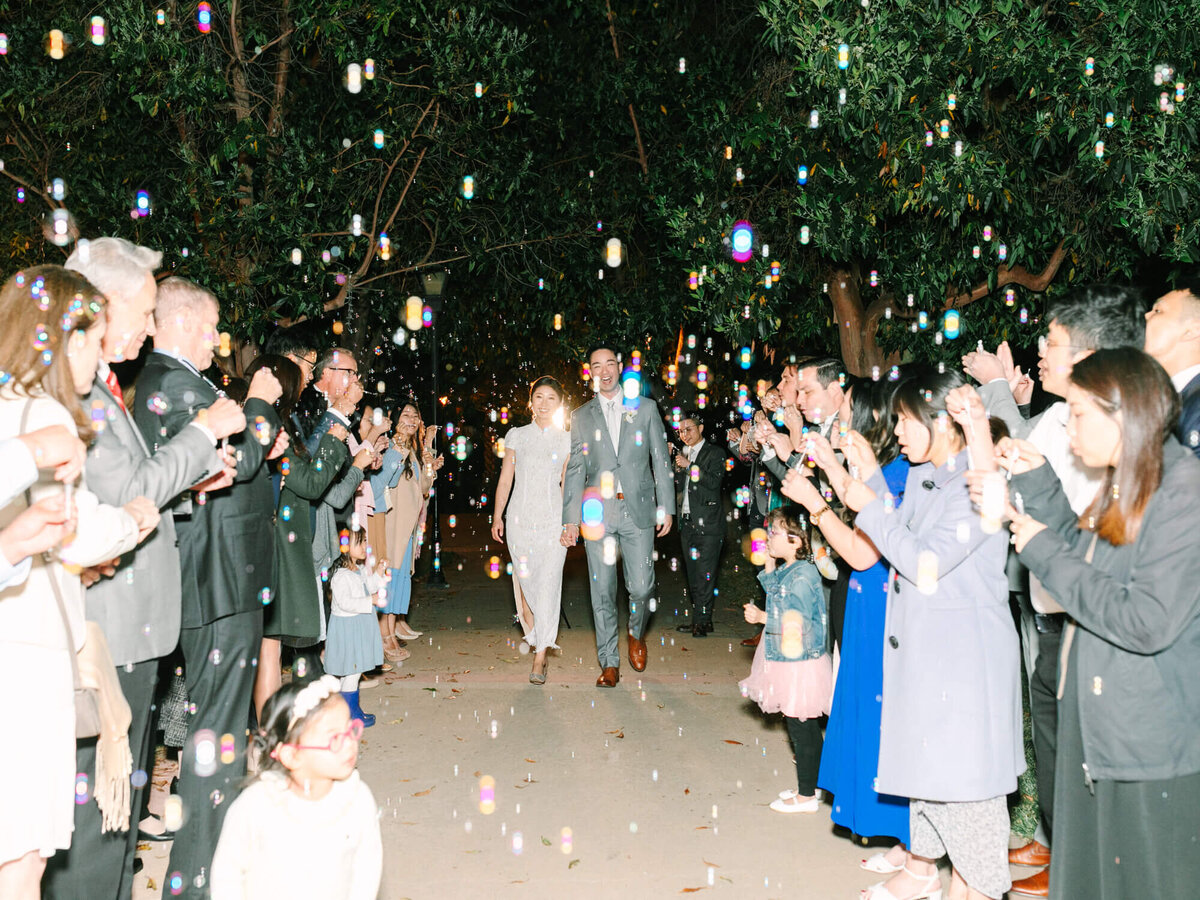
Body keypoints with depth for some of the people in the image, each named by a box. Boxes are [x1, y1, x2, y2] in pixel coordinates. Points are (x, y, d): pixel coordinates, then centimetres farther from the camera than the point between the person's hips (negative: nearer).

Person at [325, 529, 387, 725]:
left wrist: (378, 573, 5)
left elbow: (370, 589, 19)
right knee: (351, 671, -2)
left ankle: (353, 708, 26)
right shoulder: (341, 575, -20)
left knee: (355, 670, 16)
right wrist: (370, 601, -27)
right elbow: (345, 602, -26)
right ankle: (349, 713, 9)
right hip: (347, 626, -9)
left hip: (361, 624, 9)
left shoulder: (361, 569, 8)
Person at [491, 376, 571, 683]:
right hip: (520, 517, 1)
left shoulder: (567, 440, 7)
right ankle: (541, 634, 32)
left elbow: (568, 484, 8)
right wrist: (497, 516, 5)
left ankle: (540, 658, -3)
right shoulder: (516, 435, 8)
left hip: (553, 520, -1)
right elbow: (505, 479, 10)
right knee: (525, 581, 5)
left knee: (548, 585, -7)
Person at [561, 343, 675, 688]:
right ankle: (610, 663, 13)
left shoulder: (645, 408, 8)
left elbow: (661, 460, 7)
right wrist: (570, 519, 2)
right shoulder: (581, 417, 9)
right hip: (598, 512, 1)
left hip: (638, 509, -1)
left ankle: (636, 634, 28)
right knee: (602, 591, 2)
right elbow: (575, 470, 8)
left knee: (641, 586, -3)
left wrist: (666, 507, 1)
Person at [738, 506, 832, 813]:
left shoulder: (803, 575, -21)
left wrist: (762, 617, -15)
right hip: (789, 660, 10)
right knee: (806, 728, 18)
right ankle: (810, 785, 30)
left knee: (801, 729, 1)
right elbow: (779, 600, 21)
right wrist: (768, 567, 13)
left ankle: (806, 796, 12)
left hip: (799, 663, -10)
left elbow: (796, 622, -23)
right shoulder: (787, 570, 7)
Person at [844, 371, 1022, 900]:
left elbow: (925, 564, -22)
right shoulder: (921, 476, 8)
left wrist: (869, 507, -16)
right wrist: (870, 476, 6)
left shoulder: (977, 484, -19)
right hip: (921, 646, 9)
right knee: (922, 758, 20)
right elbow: (897, 551, 10)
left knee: (962, 768, 2)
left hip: (965, 653, -9)